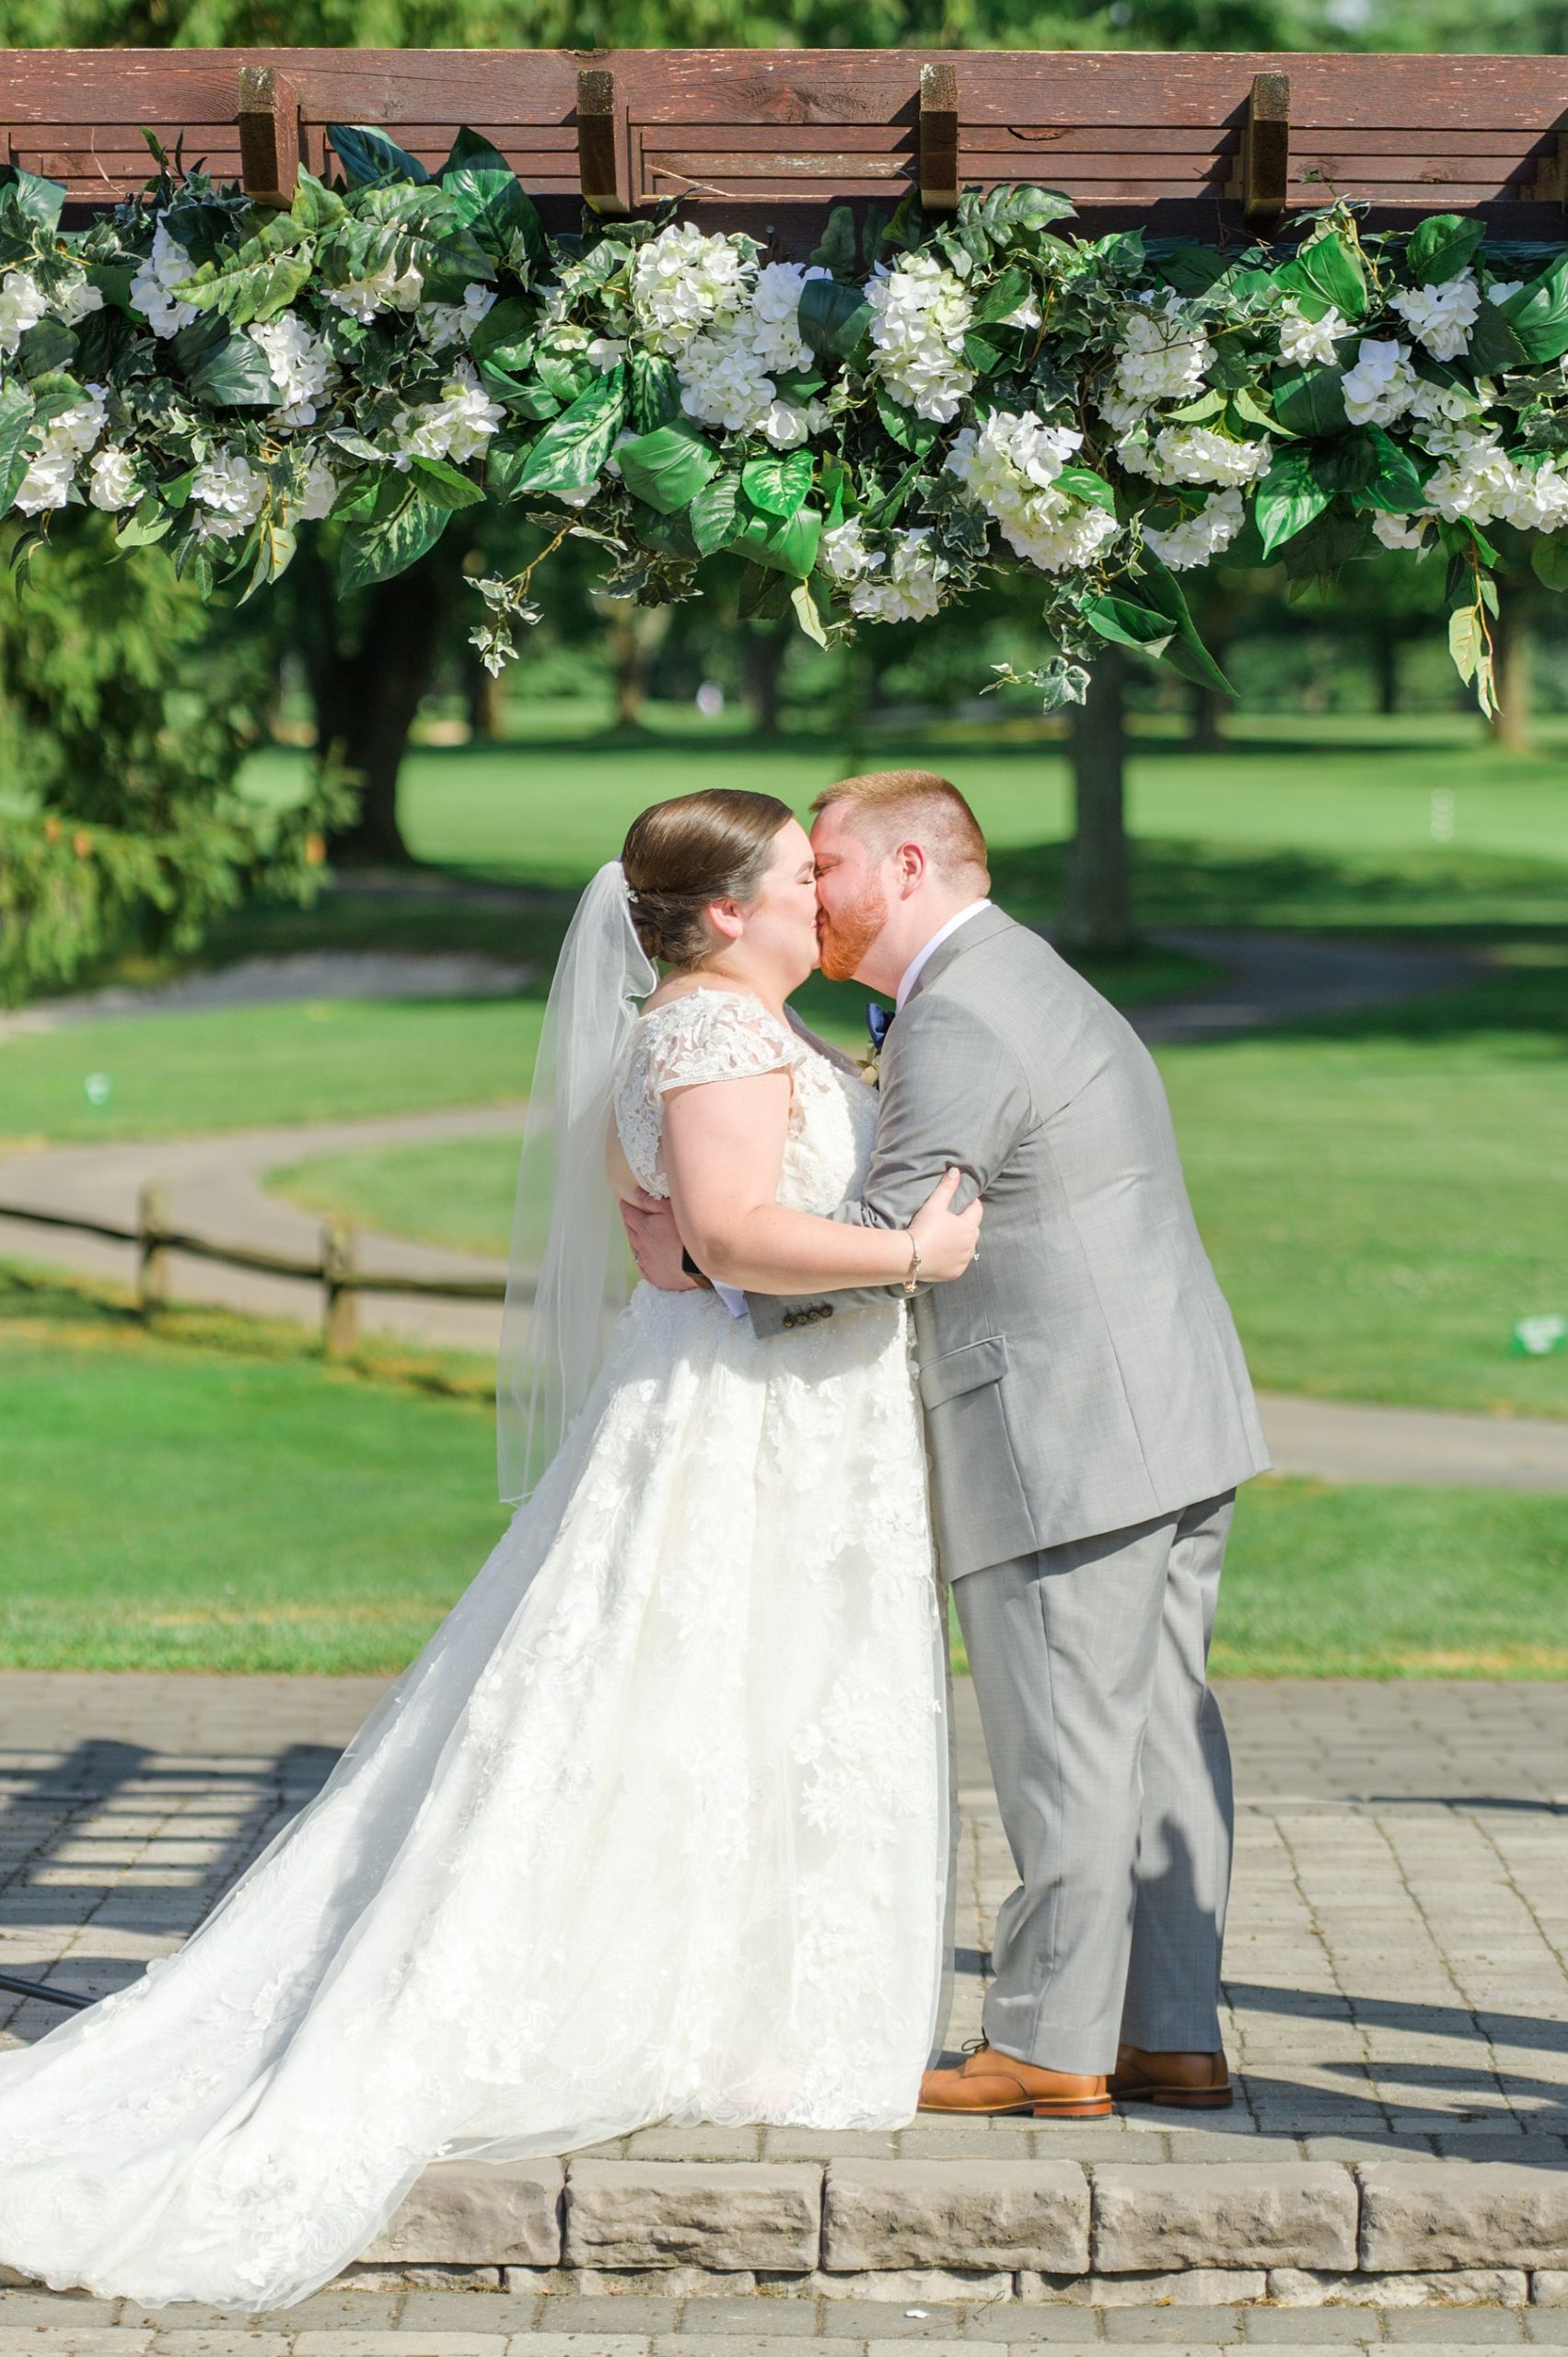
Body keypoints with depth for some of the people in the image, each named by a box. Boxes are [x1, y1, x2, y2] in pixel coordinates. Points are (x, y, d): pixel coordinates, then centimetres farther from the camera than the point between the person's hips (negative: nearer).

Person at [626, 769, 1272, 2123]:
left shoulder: (958, 1020, -14)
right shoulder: (1028, 979, 19)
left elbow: (891, 1234, -22)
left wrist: (700, 1260, -12)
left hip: (1067, 1448, -10)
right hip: (1171, 1421, 10)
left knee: (1063, 1749, -2)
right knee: (1157, 1731, 11)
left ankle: (1049, 2046, 6)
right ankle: (1172, 2035, 15)